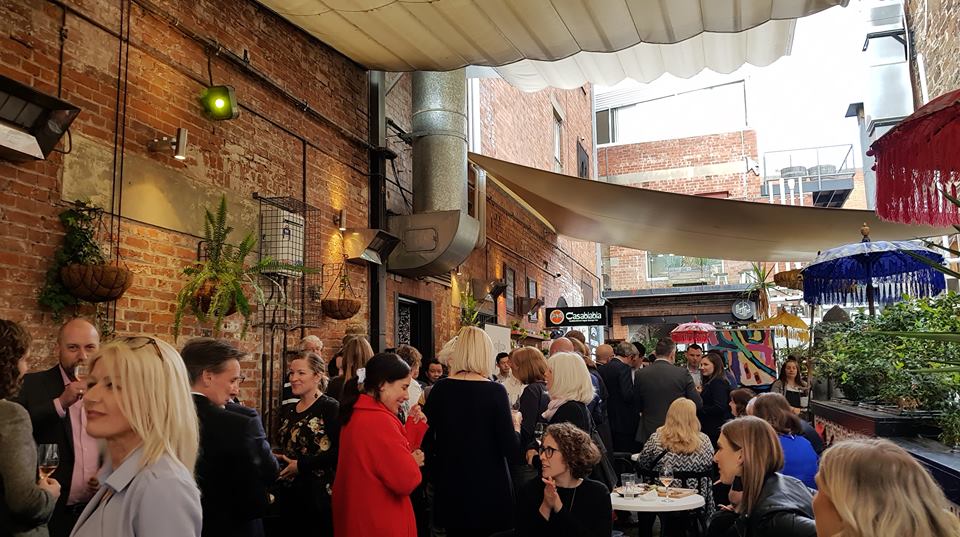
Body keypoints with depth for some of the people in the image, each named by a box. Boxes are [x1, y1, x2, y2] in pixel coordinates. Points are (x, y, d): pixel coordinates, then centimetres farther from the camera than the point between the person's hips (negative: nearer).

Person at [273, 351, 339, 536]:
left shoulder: (330, 407, -10)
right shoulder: (286, 410, 12)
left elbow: (340, 452, -19)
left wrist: (301, 465, -17)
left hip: (318, 497, -7)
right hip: (288, 496, 7)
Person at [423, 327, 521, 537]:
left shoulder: (440, 388, -4)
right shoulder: (495, 391, -14)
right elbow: (510, 448, -15)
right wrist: (516, 429, 5)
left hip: (450, 487, 3)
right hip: (488, 487, -3)